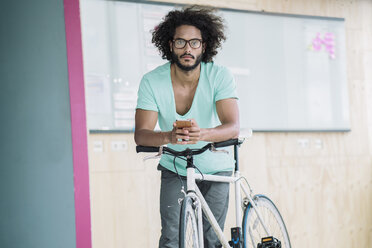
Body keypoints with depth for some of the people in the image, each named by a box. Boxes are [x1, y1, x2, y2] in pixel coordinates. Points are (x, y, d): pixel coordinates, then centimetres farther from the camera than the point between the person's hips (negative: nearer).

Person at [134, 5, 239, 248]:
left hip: (215, 170, 0)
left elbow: (233, 127, -28)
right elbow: (141, 134, -22)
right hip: (174, 169, 1)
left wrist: (203, 134, -49)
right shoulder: (152, 81, -16)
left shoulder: (220, 76, -19)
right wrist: (168, 137, -44)